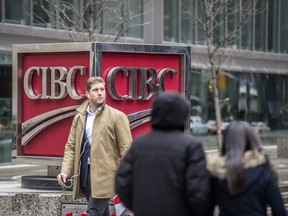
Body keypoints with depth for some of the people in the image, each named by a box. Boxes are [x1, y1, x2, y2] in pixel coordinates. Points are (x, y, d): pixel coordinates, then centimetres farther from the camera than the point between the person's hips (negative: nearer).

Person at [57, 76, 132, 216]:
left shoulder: (117, 116, -3)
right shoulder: (79, 117, 11)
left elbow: (126, 149, -6)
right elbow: (71, 146, 11)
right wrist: (65, 171, -2)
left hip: (104, 174, -5)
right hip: (84, 172, 5)